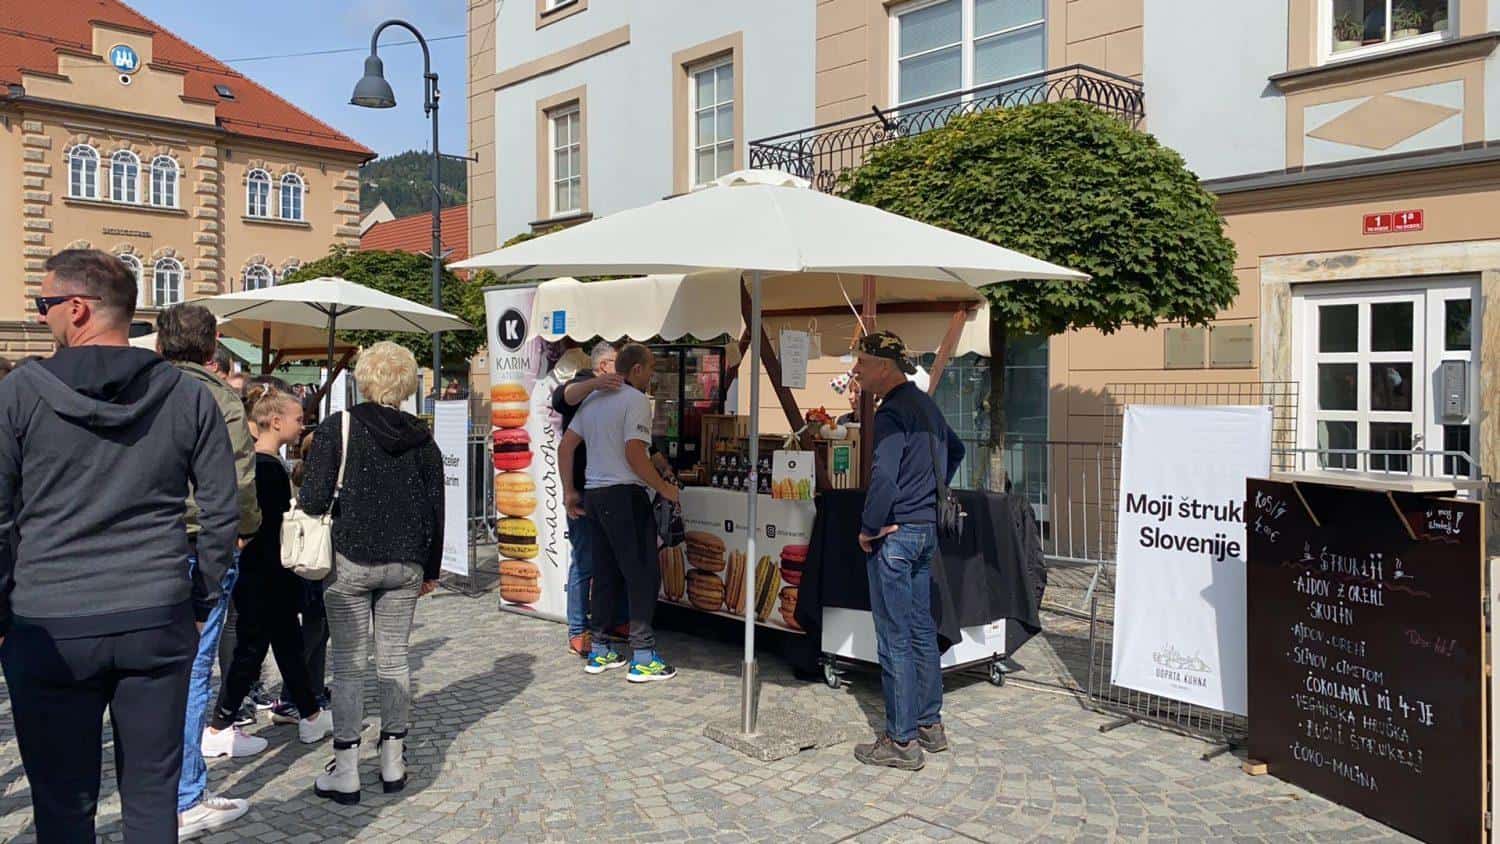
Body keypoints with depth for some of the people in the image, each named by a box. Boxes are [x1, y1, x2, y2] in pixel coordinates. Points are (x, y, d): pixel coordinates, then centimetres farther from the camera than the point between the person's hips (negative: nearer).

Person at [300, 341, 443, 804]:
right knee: (394, 659, 11)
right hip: (405, 564, 3)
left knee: (348, 664, 4)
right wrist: (430, 569, 15)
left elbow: (314, 497, -13)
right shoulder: (422, 437, 4)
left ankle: (345, 773, 8)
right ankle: (392, 763, 20)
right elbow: (435, 508, 6)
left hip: (350, 560, -3)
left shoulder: (339, 427, -7)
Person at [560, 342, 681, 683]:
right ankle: (643, 657, -1)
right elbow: (634, 454, -20)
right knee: (642, 575, -2)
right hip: (625, 495, -8)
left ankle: (599, 652, 20)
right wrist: (663, 488, -10)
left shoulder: (593, 399, 16)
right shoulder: (636, 400, -10)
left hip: (593, 495, 8)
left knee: (605, 574, 15)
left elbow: (566, 446, 16)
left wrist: (570, 492, 20)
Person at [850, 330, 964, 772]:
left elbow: (883, 477, -26)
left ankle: (902, 740, 5)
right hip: (927, 528, 10)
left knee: (895, 640, -2)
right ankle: (930, 725, 26)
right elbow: (955, 450, 28)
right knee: (922, 631, 16)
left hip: (896, 533, -10)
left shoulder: (893, 412, -16)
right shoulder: (926, 404, 13)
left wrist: (868, 528, -14)